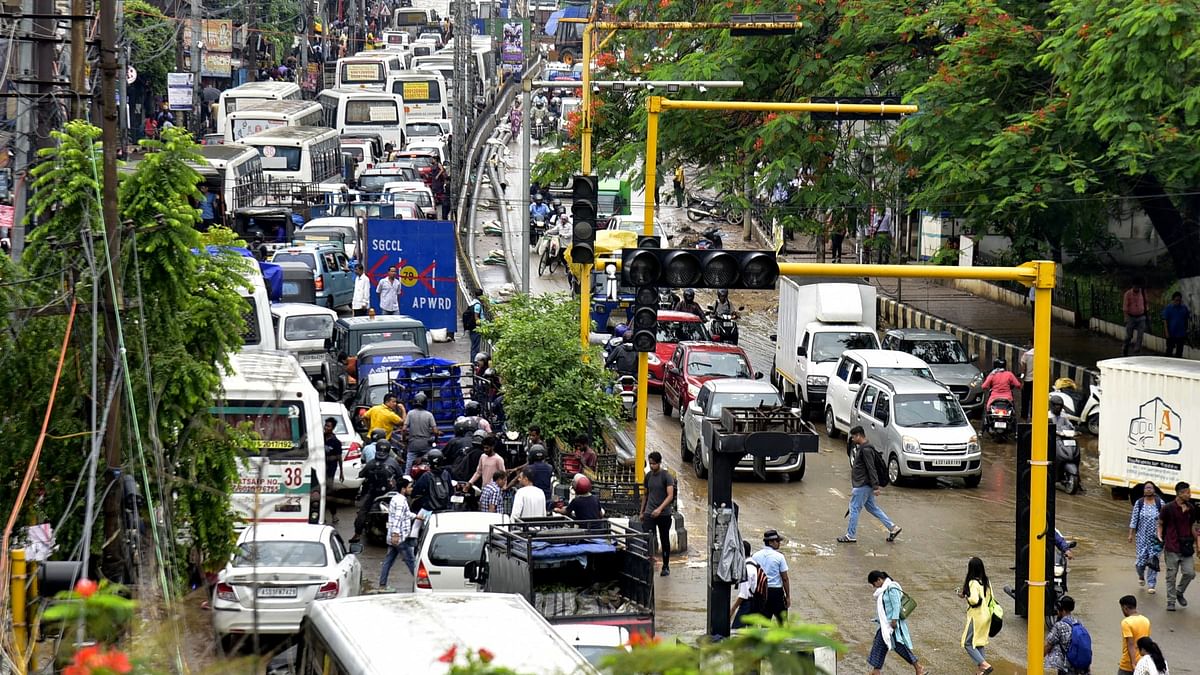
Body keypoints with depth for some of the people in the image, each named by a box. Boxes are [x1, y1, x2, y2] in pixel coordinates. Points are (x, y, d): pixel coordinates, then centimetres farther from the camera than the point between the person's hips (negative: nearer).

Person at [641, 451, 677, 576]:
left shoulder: (667, 476, -7)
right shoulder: (648, 476, 8)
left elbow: (670, 495, -15)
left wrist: (660, 509, -27)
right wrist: (642, 512, 19)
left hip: (664, 514, -3)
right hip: (649, 513, 3)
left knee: (664, 541, 9)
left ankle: (666, 567, 21)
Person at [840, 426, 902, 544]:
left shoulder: (866, 450, -18)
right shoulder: (861, 448, 15)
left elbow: (871, 469, -21)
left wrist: (875, 487, -24)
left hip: (862, 486, -10)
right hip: (861, 485, 10)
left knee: (854, 508, -3)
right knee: (872, 507, 14)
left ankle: (851, 536, 4)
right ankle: (893, 527, 15)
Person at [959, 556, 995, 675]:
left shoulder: (973, 583, -18)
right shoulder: (986, 582, 7)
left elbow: (974, 600, -28)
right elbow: (990, 598, 13)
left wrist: (965, 596, -11)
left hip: (976, 617, -8)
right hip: (986, 615, 8)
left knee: (968, 643, -1)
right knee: (979, 643, 16)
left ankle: (984, 665, -13)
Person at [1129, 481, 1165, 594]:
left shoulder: (1160, 503, -1)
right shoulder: (1139, 503, 0)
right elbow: (1134, 519, 2)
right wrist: (1131, 534, 0)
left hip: (1155, 537, 0)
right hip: (1142, 537, 0)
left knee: (1153, 561, -3)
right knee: (1141, 560, -1)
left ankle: (1151, 585, 7)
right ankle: (1141, 576, 33)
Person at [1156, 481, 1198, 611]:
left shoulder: (1191, 509, 6)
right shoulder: (1168, 508, -6)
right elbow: (1160, 524, 3)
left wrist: (1195, 539, 19)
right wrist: (1160, 537, -11)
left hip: (1186, 546, 4)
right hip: (1172, 548, -4)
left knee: (1190, 573, -4)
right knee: (1171, 575, 2)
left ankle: (1179, 592, 23)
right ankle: (1171, 601, 13)